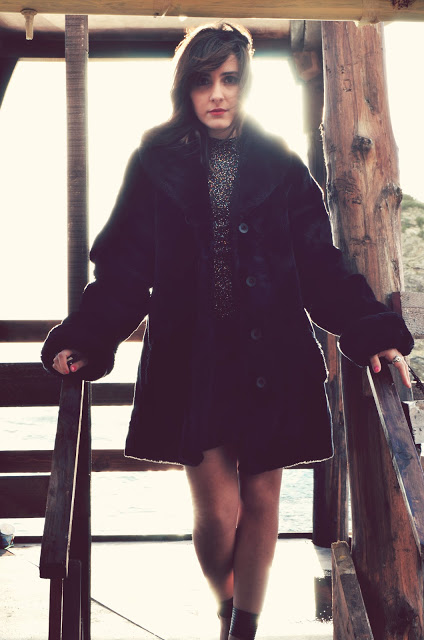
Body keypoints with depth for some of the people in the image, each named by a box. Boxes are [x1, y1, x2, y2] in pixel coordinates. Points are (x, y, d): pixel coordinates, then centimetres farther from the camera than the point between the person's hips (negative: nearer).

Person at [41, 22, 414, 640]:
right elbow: (124, 267, -1)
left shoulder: (279, 165, 7)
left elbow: (321, 263, 4)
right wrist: (84, 339, -14)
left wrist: (375, 332, -7)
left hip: (272, 361, 1)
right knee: (218, 511, 0)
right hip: (191, 363, -1)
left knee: (260, 500, 9)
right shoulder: (157, 163, 5)